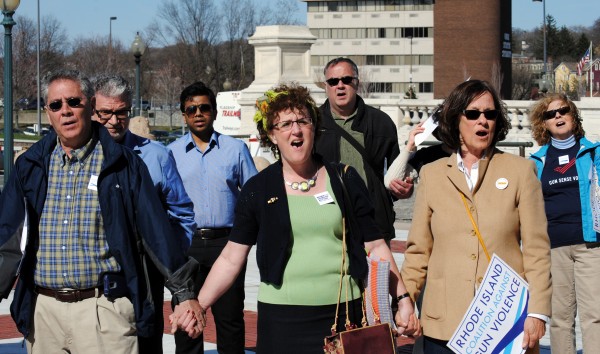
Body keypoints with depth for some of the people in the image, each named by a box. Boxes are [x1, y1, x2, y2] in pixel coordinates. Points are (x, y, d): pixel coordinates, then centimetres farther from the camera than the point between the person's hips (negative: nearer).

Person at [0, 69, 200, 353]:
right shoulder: (30, 165, 9)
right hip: (41, 309, 3)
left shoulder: (123, 164, 1)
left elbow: (156, 231, -1)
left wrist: (184, 293, -4)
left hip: (104, 309, -3)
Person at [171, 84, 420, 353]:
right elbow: (231, 258, 5)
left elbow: (375, 247, 8)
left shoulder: (345, 180, 6)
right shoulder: (257, 189, 5)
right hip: (282, 318, 0)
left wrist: (403, 299, 0)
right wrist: (198, 304, -5)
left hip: (344, 313, 0)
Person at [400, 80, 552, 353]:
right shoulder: (432, 174, 11)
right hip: (444, 324, 1)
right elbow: (418, 250, 11)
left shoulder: (520, 171, 6)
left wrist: (537, 312, -6)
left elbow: (537, 249, 2)